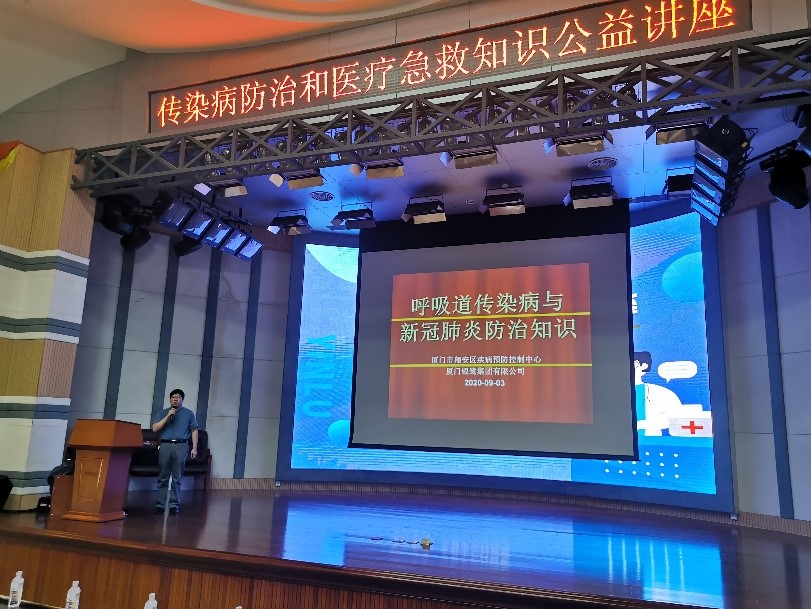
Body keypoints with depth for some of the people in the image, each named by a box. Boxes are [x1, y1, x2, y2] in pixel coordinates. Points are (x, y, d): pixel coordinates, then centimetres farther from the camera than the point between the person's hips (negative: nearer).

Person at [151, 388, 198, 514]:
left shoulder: (188, 413, 13)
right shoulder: (163, 413, 15)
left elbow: (194, 431, 10)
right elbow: (155, 429, 3)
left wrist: (194, 447, 0)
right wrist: (168, 416, -6)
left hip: (181, 446, -1)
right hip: (165, 446, 1)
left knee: (177, 478, -1)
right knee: (163, 478, 1)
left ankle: (174, 504, 5)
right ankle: (160, 504, 7)